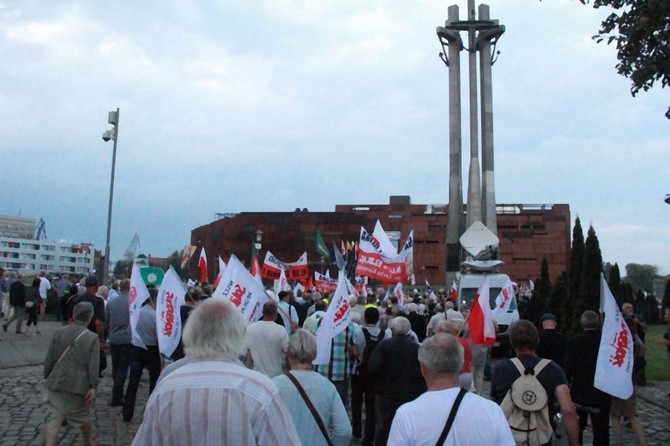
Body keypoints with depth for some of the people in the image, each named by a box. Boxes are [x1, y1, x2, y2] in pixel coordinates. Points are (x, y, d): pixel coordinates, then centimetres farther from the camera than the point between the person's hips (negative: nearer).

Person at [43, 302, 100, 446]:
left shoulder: (59, 332, -1)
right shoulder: (92, 338, -10)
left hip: (56, 382, 2)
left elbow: (49, 358, 2)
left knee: (55, 416, 6)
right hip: (79, 385, -2)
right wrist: (93, 386, -6)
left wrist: (47, 376, 15)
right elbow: (94, 365, -12)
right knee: (83, 416, 18)